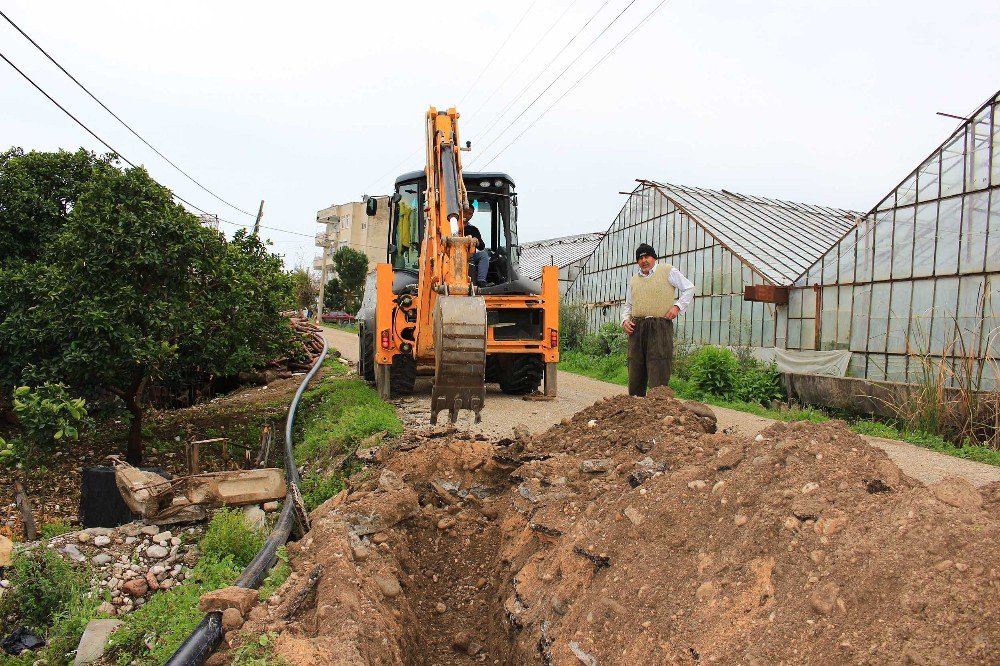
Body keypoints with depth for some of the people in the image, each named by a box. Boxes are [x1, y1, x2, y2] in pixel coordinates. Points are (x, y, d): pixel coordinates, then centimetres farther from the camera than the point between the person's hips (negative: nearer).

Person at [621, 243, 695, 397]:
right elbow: (628, 305, 25)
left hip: (660, 327, -5)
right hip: (636, 328, 5)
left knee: (658, 371, -9)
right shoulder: (634, 280, 20)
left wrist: (678, 306, -4)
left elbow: (689, 288, 9)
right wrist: (625, 320, 6)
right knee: (635, 372, 6)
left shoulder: (667, 271, 6)